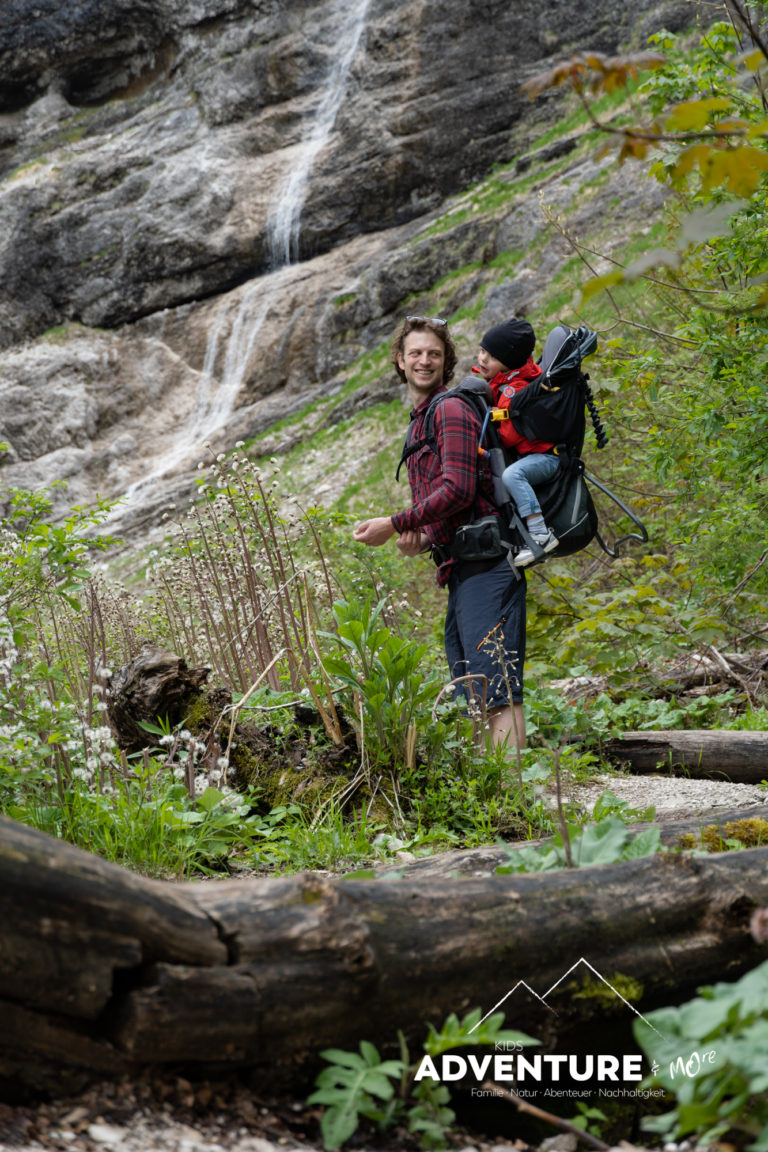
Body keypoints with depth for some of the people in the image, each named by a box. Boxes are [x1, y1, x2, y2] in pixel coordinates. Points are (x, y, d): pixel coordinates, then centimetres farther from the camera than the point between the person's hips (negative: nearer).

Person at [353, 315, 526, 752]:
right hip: (461, 568, 10)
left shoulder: (451, 409, -7)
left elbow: (458, 490, -18)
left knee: (497, 689, -15)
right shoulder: (420, 421, 24)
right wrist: (424, 536, 6)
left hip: (484, 563, -10)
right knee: (471, 696, 10)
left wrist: (396, 524, -13)